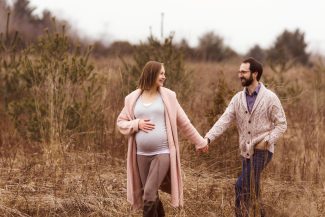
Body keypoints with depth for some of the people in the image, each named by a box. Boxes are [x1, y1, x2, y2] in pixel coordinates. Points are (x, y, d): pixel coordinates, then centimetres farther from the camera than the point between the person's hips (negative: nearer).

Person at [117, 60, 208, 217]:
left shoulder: (168, 96, 1)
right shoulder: (133, 99, 4)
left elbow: (184, 123, 9)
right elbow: (121, 123, 9)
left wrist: (199, 141, 13)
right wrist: (137, 124, -10)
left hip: (163, 153, -3)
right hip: (142, 155, 3)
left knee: (149, 194, -15)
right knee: (150, 196, 10)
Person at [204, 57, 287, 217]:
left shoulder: (270, 97, -10)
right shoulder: (238, 98, 3)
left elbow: (281, 124, -6)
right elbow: (224, 120, -6)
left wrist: (267, 141, -19)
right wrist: (207, 138, -20)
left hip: (262, 150, -5)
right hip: (246, 150, 6)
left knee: (242, 186, -17)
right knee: (250, 189, 13)